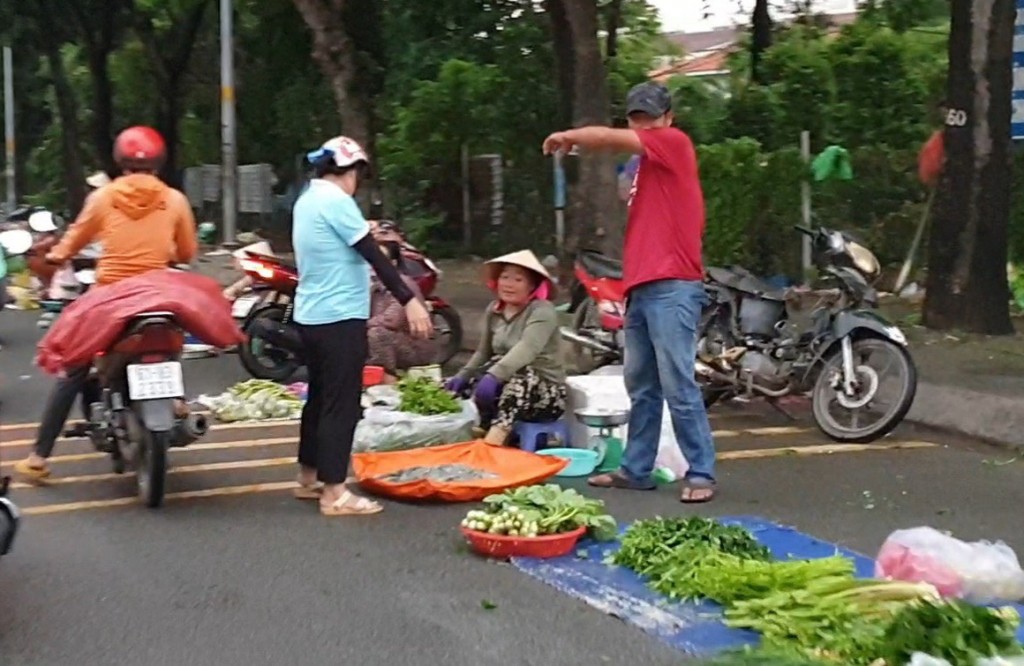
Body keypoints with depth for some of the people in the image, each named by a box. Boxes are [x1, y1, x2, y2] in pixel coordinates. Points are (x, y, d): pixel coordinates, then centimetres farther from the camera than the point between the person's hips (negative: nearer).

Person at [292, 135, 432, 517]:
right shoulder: (335, 200, -15)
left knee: (320, 397, 18)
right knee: (342, 402, -6)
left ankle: (308, 479, 27)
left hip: (312, 314, 10)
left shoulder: (307, 200, 14)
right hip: (339, 317, -10)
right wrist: (409, 300, -20)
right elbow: (373, 256, -19)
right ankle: (334, 494, -4)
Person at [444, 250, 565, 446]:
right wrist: (462, 375, -9)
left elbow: (526, 349, -33)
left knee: (522, 373, -38)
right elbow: (483, 353, 11)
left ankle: (493, 440, -49)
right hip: (507, 387, 6)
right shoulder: (493, 310, 6)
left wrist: (494, 376, -47)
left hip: (546, 393, -6)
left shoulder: (542, 311, -15)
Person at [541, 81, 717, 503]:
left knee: (678, 387, -9)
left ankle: (701, 474, -4)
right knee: (641, 387, 11)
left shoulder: (675, 142, -2)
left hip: (671, 286, -9)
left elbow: (608, 138, -10)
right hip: (643, 287, 9)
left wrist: (566, 136, 6)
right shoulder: (649, 161, 23)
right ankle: (636, 470, 17)